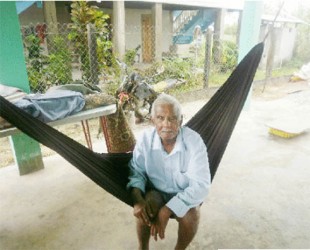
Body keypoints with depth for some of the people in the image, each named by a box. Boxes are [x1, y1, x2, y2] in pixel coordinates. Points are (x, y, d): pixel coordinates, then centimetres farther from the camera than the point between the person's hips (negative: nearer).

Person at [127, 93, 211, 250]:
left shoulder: (194, 141, -27)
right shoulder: (145, 139, -18)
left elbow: (200, 185, -30)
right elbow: (136, 171, -7)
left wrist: (166, 211, -36)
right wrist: (137, 198, -28)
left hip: (186, 194, -1)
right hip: (157, 191, 2)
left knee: (191, 216, -28)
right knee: (143, 209, -25)